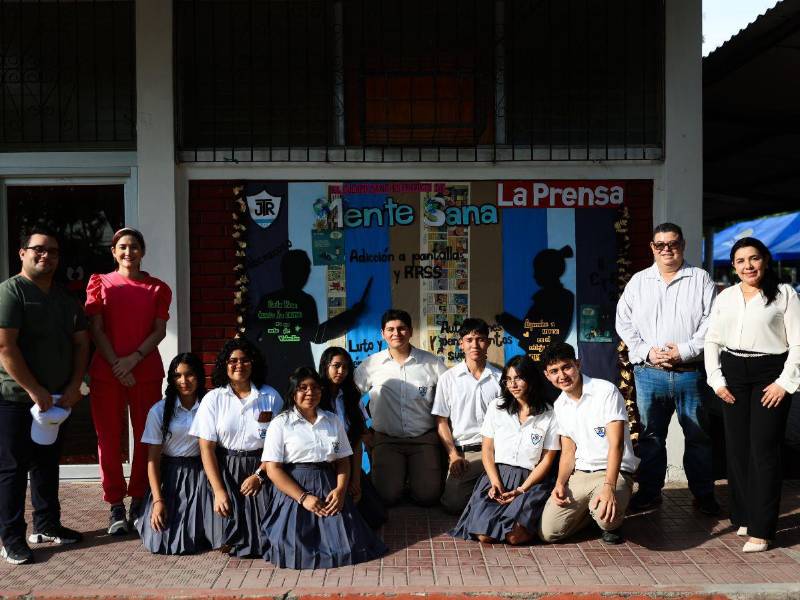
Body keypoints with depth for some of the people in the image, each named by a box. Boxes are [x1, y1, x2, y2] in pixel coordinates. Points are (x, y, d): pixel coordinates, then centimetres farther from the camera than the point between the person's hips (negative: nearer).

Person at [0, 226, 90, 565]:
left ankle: (46, 525, 28)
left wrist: (73, 387, -1)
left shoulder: (65, 300, 12)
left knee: (47, 463, 16)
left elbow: (81, 344, 12)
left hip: (56, 400, 7)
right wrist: (34, 390, -18)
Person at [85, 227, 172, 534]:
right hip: (106, 372, 0)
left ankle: (139, 500, 14)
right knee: (109, 439, 1)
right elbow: (96, 330, 1)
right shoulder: (100, 284, 7)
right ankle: (116, 506, 10)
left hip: (147, 372, 1)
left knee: (146, 437, 2)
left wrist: (133, 359, -11)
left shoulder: (157, 288, 9)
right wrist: (117, 365, -10)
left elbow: (159, 330, 3)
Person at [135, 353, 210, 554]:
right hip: (169, 475, 0)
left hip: (200, 474, 0)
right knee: (161, 541, -14)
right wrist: (158, 500, -9)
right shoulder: (159, 411, -1)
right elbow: (153, 459, -1)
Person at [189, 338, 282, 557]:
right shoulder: (213, 399, 0)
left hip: (260, 469, 0)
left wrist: (259, 475, -11)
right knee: (227, 543, -12)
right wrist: (218, 491, -11)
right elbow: (206, 448, -3)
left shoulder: (271, 397, 1)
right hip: (225, 469, 0)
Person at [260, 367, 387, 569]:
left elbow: (343, 460, 11)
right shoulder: (280, 424, 0)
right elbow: (272, 468, -7)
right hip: (294, 490, -3)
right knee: (296, 550, -17)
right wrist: (303, 498, -15)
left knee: (347, 545, -12)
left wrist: (340, 489, -9)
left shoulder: (334, 421, 13)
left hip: (329, 489, 3)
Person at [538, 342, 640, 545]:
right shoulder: (560, 405, 8)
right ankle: (590, 510, 16)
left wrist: (609, 487, -32)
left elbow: (616, 444, -20)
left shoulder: (606, 391, -13)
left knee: (606, 516, -37)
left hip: (615, 471, -5)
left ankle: (611, 524, 3)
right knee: (548, 533, -11)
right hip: (580, 474, 5)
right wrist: (560, 483, -6)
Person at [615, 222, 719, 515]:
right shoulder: (638, 282, 10)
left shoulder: (701, 279, 4)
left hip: (691, 372, -1)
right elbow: (624, 323, 5)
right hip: (649, 372, 2)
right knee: (650, 435, 9)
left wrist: (684, 352, -13)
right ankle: (649, 491, 20)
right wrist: (647, 351, -7)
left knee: (698, 435, 7)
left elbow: (711, 322, -4)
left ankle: (704, 494, 20)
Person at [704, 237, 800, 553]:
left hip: (769, 374, -4)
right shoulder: (725, 297, 11)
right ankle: (744, 516, 22)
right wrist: (716, 380, 2)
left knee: (764, 451, -6)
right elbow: (712, 341, 11)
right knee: (737, 449, 8)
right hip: (733, 373, 4)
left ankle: (760, 530, -1)